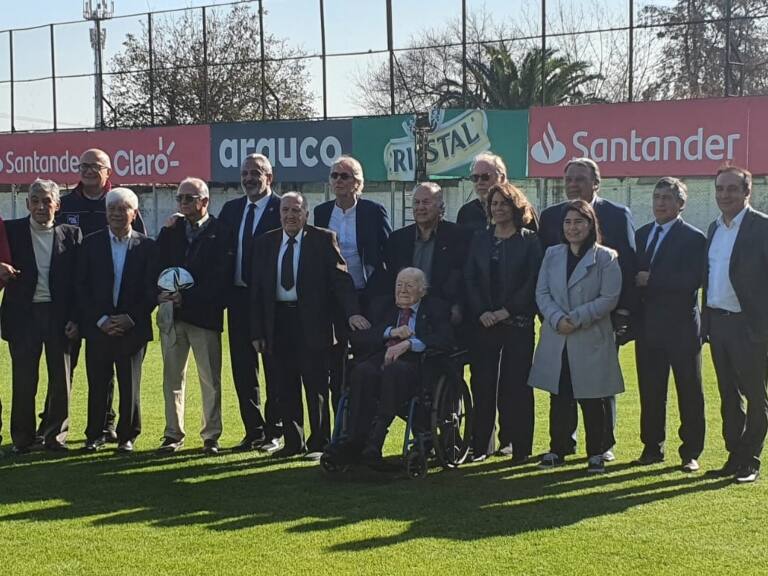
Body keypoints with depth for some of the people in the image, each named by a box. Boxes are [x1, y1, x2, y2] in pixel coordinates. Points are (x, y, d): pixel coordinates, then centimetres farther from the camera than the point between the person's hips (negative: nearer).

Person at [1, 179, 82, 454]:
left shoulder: (71, 234, 2)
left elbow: (79, 280, 1)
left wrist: (75, 318, -5)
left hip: (60, 315, 0)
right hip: (23, 315, 0)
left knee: (61, 380, 6)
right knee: (23, 380, 6)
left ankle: (55, 435, 19)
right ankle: (23, 438, 17)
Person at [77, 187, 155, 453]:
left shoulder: (147, 246, 1)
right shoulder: (91, 244, 4)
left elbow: (151, 290, -1)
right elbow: (82, 287, 1)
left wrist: (130, 319, -10)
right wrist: (101, 320, -9)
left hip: (132, 328, -1)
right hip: (98, 327, 1)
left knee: (130, 385, 5)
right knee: (97, 384, 5)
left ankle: (127, 436, 17)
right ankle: (95, 435, 18)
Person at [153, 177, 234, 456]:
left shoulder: (221, 232, -2)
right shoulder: (170, 231, 13)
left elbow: (221, 277, -10)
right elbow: (157, 268, 9)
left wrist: (186, 297, -17)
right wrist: (161, 294, -11)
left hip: (204, 314, -4)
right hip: (171, 314, 4)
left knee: (210, 379, 1)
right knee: (172, 377, 7)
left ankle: (211, 436, 9)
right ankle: (173, 435, 15)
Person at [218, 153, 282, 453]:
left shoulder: (283, 209, -7)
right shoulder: (231, 209, 11)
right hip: (239, 297, 6)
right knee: (243, 367, 9)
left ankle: (272, 432, 13)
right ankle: (253, 431, 19)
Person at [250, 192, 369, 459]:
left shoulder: (323, 239, -1)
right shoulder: (266, 243, 10)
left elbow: (341, 278, -7)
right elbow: (257, 289, 10)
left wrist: (352, 312, -21)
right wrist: (257, 331, 4)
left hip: (311, 323, -4)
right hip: (278, 322, 4)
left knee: (316, 387, 2)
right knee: (285, 389, 8)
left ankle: (318, 444, 11)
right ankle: (293, 442, 19)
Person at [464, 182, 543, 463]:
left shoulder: (529, 241, 2)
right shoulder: (480, 240, 12)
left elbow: (533, 282, -5)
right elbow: (470, 279, 7)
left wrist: (507, 311, -13)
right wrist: (481, 312, -7)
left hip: (517, 322, -3)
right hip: (484, 322, 3)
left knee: (516, 383, -1)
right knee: (482, 383, 2)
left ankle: (518, 445, 5)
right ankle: (480, 444, 8)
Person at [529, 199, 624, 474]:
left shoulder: (606, 258, -3)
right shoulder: (552, 255, 10)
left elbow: (609, 298, -9)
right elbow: (542, 293, 4)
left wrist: (576, 319, -16)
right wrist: (557, 318, -13)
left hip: (591, 339, -3)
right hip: (556, 339, 3)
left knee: (592, 400, 3)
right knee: (559, 398, 9)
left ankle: (596, 453, 14)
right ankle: (557, 449, 20)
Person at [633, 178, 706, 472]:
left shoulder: (693, 238, -7)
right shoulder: (641, 234, 13)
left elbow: (693, 279, -19)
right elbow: (635, 274, 12)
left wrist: (652, 279, -18)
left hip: (681, 327, -5)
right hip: (648, 326, 5)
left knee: (689, 392, 4)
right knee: (650, 390, 10)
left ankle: (691, 453, 11)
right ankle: (652, 447, 21)